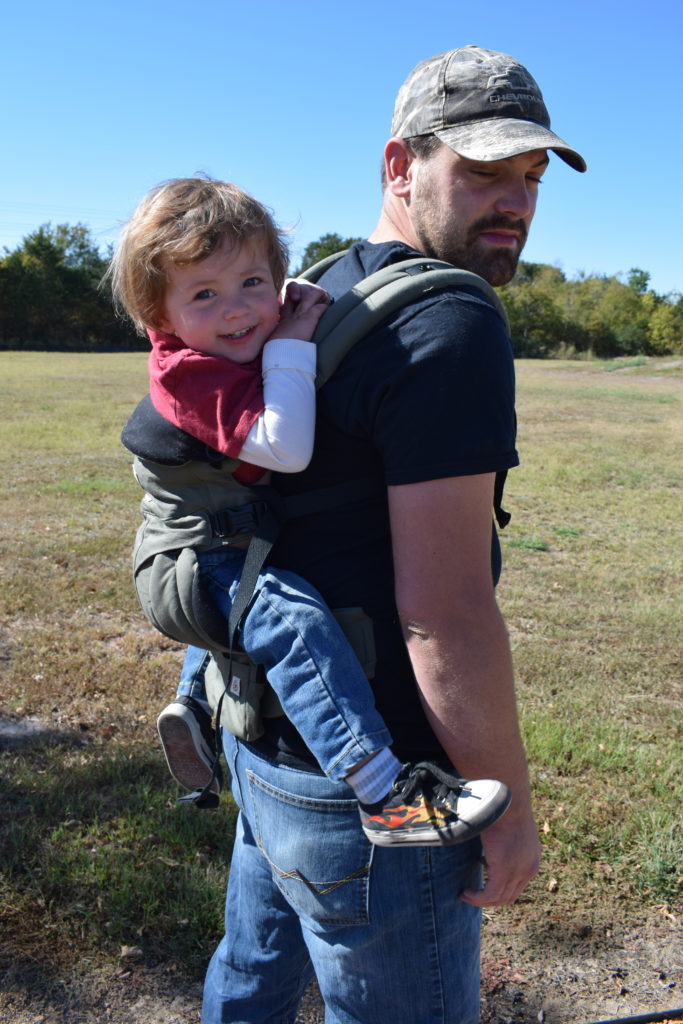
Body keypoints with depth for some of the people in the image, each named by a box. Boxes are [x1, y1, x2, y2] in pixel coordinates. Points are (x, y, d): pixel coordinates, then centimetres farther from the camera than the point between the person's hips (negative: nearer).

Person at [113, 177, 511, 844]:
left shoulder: (251, 344, 6)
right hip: (191, 567, -10)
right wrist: (292, 347, -26)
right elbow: (286, 449, -35)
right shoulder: (189, 375, -23)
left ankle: (196, 703, 38)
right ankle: (385, 793, -40)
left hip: (232, 554, 10)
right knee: (289, 615, -36)